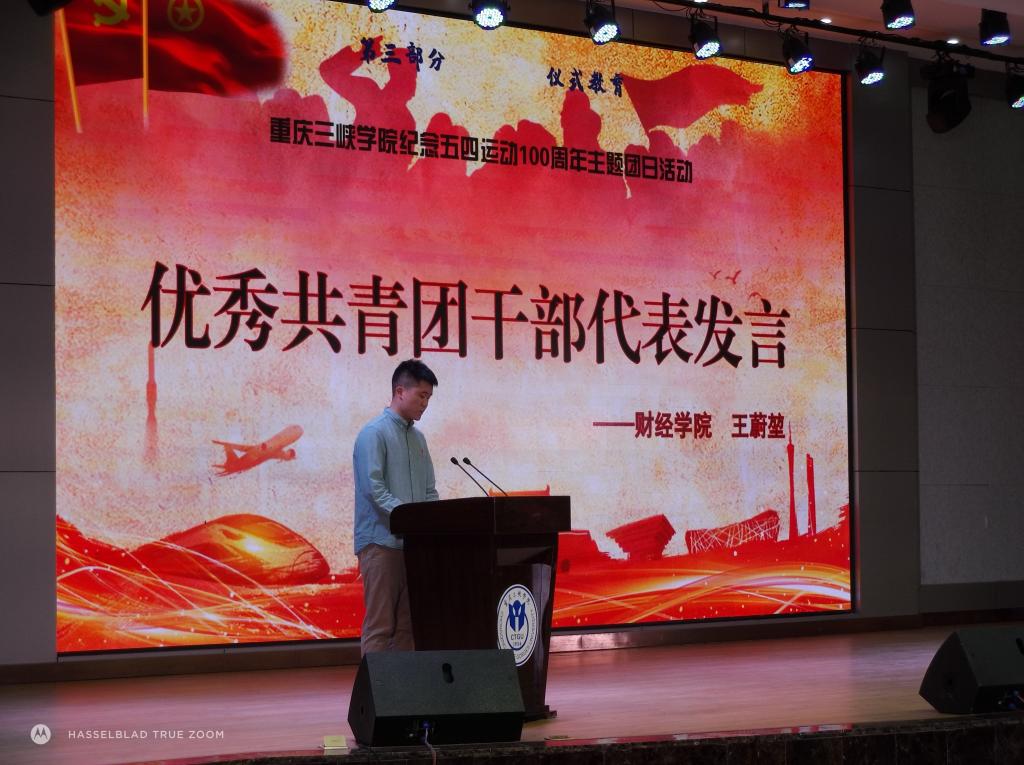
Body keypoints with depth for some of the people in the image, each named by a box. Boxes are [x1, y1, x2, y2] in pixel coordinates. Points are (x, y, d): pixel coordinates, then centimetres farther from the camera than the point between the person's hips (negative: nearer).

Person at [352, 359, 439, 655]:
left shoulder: (418, 438, 17)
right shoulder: (374, 433, -7)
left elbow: (430, 491, 18)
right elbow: (374, 488, -16)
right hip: (381, 541, -8)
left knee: (406, 625, 8)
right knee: (380, 626, -7)